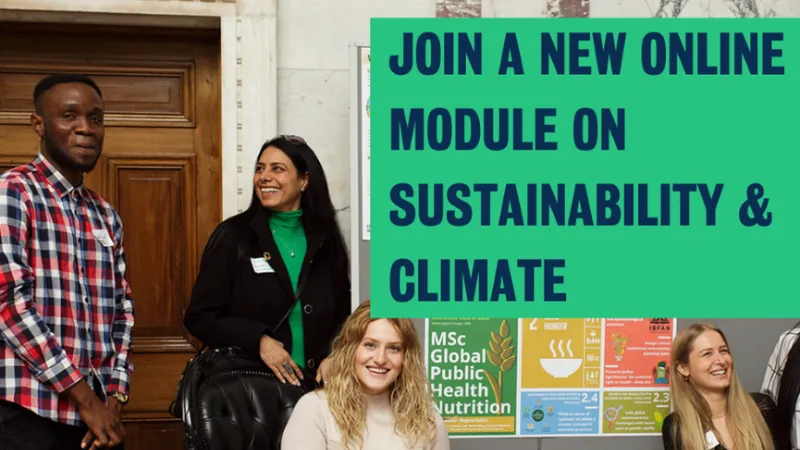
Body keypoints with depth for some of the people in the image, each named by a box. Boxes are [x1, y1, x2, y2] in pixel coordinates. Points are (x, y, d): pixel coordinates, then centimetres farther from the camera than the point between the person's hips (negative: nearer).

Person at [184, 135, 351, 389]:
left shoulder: (325, 242, 7)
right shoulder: (232, 236, -2)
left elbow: (342, 316, 13)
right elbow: (199, 317, -4)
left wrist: (333, 358, -6)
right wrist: (258, 340, -16)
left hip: (315, 386, 3)